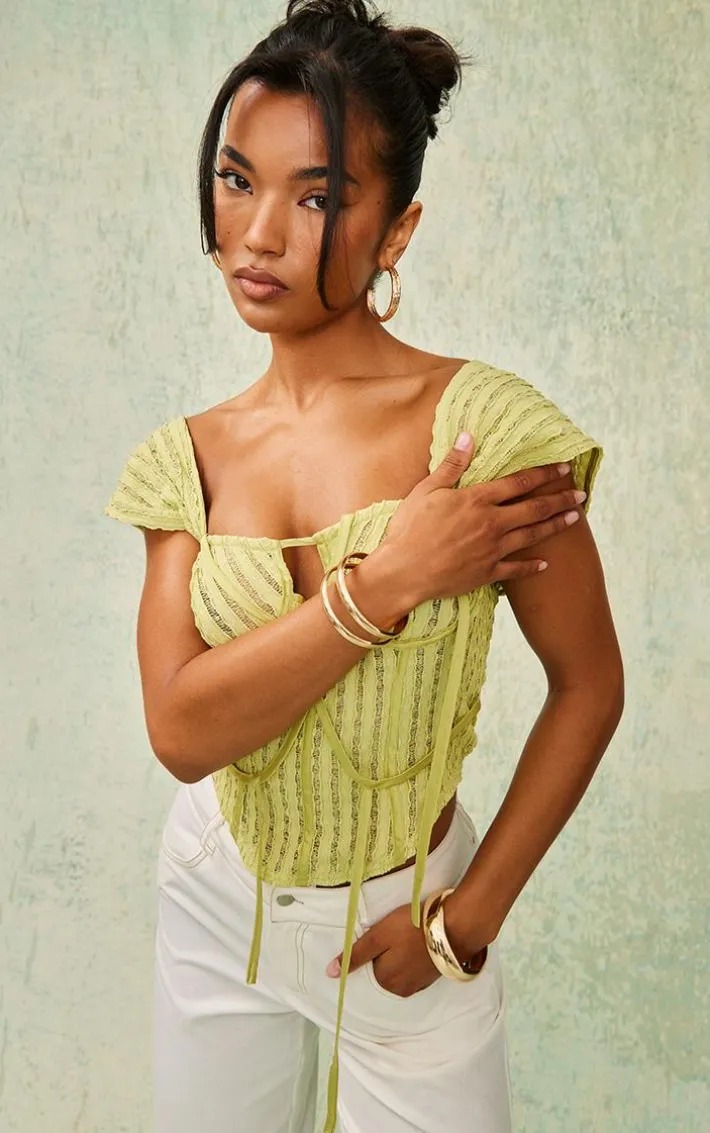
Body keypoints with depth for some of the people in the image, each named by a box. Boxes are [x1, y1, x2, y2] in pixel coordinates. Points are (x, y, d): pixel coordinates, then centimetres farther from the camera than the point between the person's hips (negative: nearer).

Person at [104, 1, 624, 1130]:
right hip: (219, 905, 4)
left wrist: (469, 918, -10)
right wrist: (391, 581, -27)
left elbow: (588, 684, -11)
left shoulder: (484, 424, -18)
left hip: (401, 915, -3)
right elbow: (179, 728, -17)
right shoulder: (188, 457, -6)